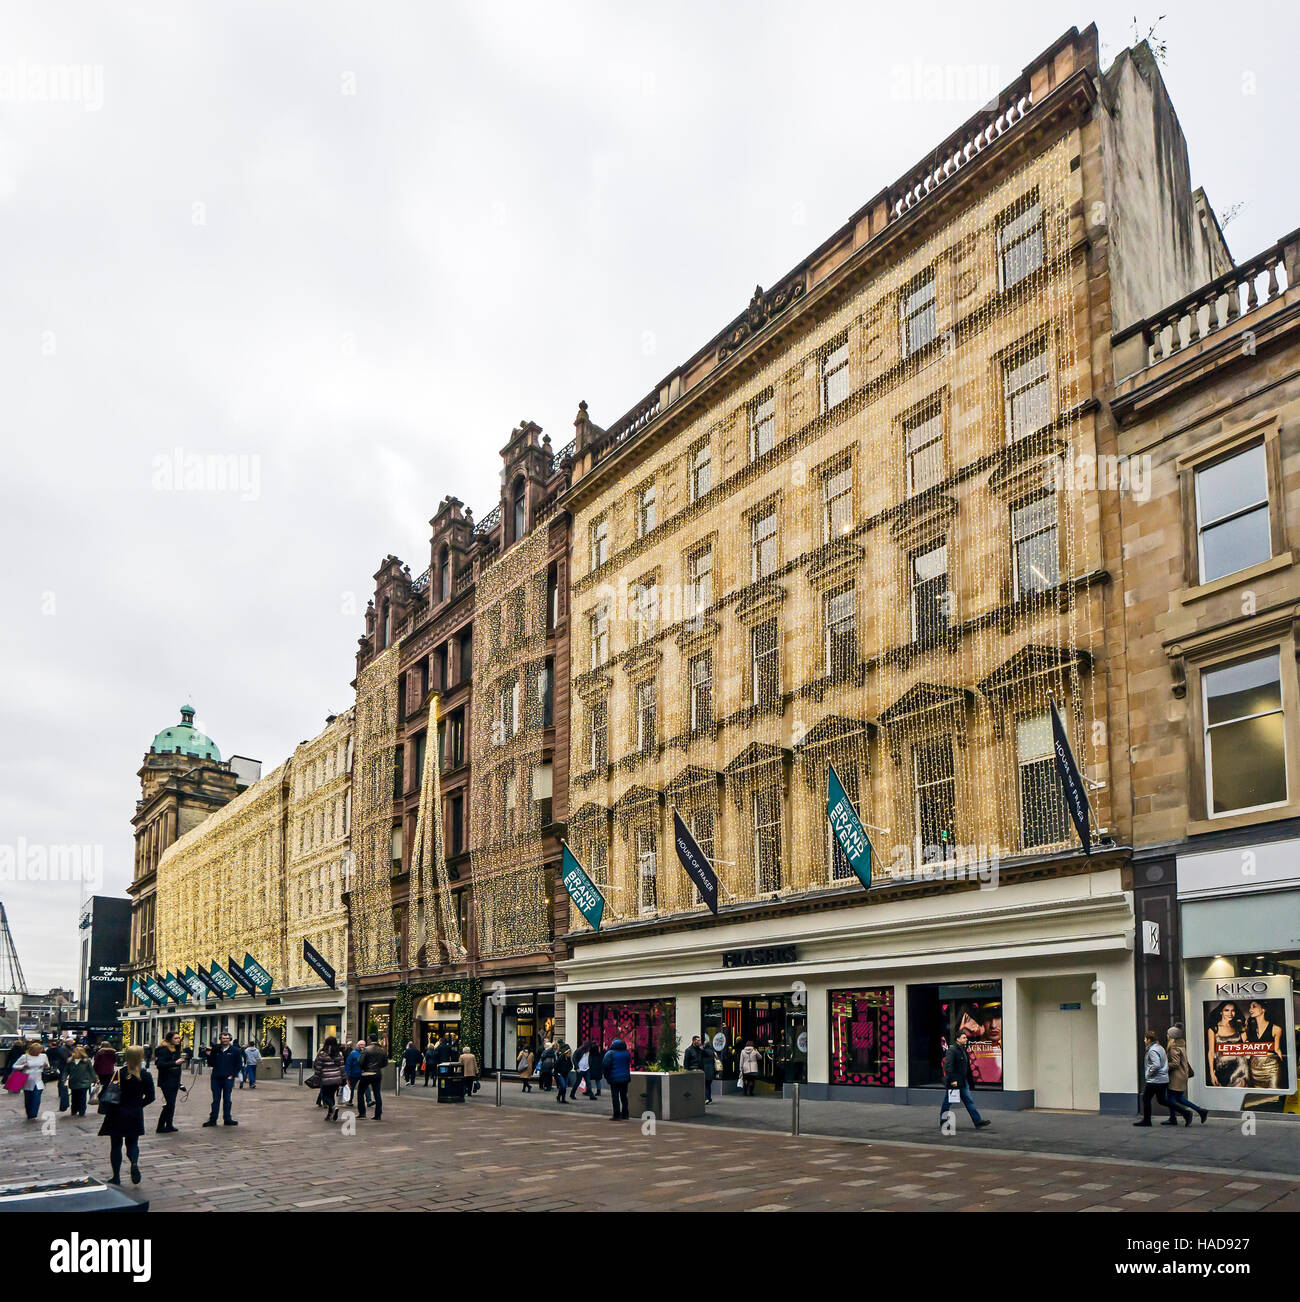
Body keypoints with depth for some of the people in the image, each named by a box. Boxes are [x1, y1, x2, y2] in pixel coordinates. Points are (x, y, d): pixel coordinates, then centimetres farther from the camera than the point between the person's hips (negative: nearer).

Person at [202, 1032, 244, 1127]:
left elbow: (239, 1064, 2)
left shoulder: (235, 1050, 1)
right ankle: (212, 1119, 10)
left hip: (228, 1078, -2)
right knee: (216, 1100, 5)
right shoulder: (215, 1050, 7)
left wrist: (232, 1075, -6)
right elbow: (211, 1064, 10)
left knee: (227, 1100, 5)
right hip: (216, 1078, 2)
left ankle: (227, 1119, 13)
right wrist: (209, 1055, -7)